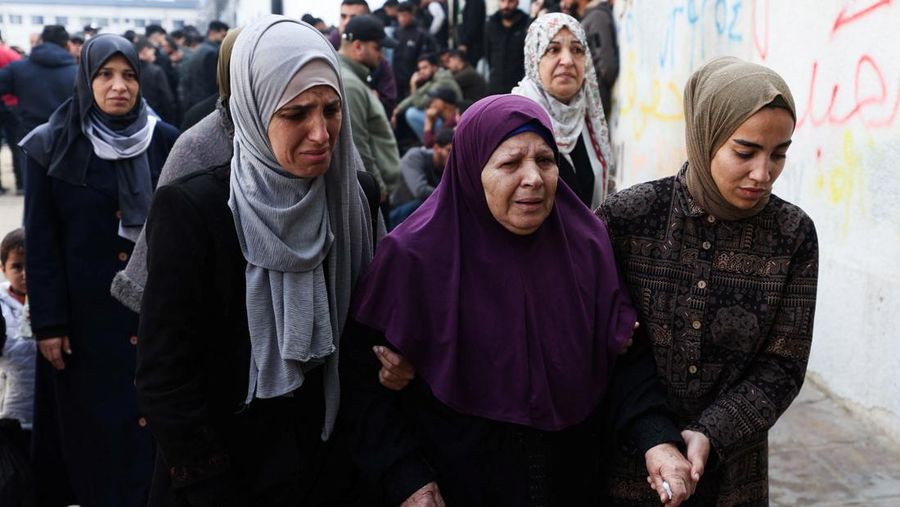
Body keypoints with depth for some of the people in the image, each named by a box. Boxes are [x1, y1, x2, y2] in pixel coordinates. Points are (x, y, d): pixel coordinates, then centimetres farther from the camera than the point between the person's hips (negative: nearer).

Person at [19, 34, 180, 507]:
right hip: (84, 311, -1)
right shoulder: (52, 146, -5)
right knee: (92, 426, 8)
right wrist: (48, 322, -8)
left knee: (151, 422, 5)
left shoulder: (166, 143, -1)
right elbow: (41, 243, -5)